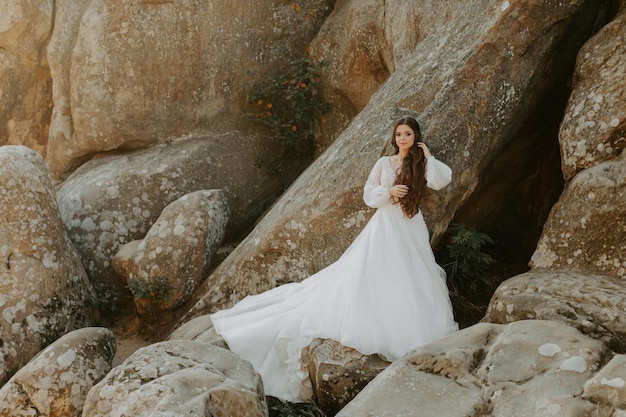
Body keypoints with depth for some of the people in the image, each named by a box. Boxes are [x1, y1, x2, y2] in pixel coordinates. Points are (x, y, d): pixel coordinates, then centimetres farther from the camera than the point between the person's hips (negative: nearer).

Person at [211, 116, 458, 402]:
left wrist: (428, 157, -14)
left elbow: (442, 181, -16)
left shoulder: (422, 164, 2)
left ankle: (410, 334, 9)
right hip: (384, 229, 0)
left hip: (410, 232, 0)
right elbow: (368, 196, 3)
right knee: (370, 280, -4)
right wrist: (389, 191, -13)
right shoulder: (384, 163, 4)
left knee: (412, 286, -2)